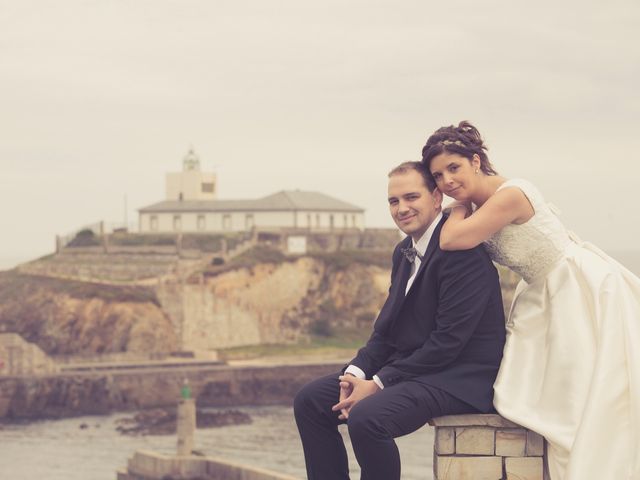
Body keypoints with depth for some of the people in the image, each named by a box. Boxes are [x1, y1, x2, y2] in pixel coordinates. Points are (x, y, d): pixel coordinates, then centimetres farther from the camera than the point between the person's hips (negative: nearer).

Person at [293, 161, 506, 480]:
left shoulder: (462, 251, -17)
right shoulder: (404, 251, 12)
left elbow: (449, 340, -21)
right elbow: (387, 327, 14)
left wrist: (379, 383, -19)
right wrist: (357, 373, -5)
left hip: (458, 378, -10)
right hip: (410, 367, 10)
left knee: (365, 417, -32)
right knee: (309, 401, 3)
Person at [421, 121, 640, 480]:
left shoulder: (510, 194, -25)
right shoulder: (477, 207, 3)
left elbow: (452, 240, -30)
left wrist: (463, 202, -15)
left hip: (589, 292, -10)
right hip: (550, 299, 10)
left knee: (598, 409, -2)